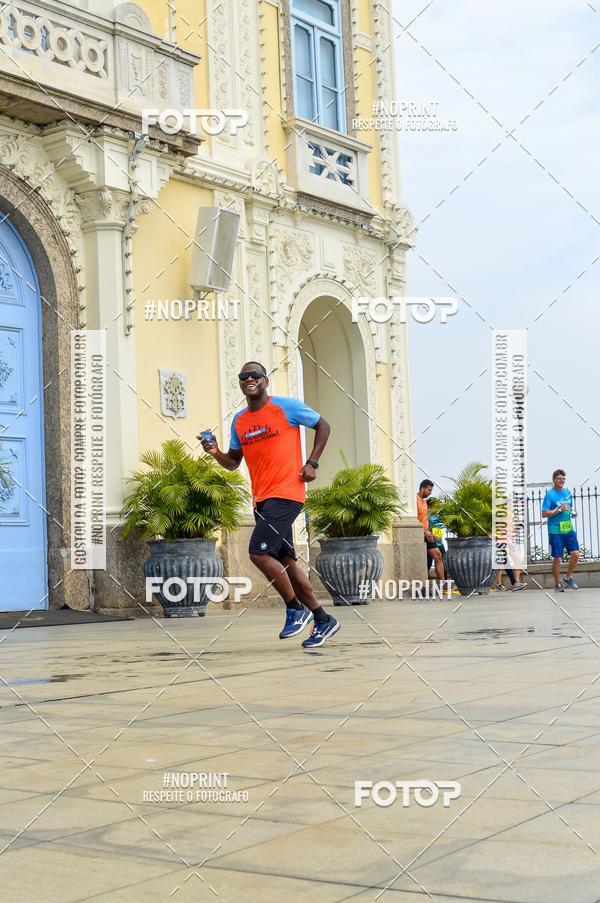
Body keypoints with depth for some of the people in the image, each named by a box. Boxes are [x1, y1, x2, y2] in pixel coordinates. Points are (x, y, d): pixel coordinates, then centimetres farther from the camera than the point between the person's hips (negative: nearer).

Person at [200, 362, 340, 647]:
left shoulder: (287, 406, -5)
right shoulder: (239, 421, 12)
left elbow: (322, 426, 5)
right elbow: (233, 462, 19)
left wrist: (312, 463, -4)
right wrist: (216, 453, -2)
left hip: (286, 494, -7)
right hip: (261, 500, 7)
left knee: (258, 553, -19)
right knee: (285, 562, 9)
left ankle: (295, 609, -1)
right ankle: (323, 620, 20)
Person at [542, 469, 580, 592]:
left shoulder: (568, 492, 10)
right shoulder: (550, 494, -8)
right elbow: (544, 514, -11)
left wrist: (572, 512, 4)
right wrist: (560, 509, -19)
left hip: (569, 529, 5)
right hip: (555, 531, -5)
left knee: (575, 554, -6)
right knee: (557, 559, 0)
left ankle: (568, 577, 16)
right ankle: (557, 584, 13)